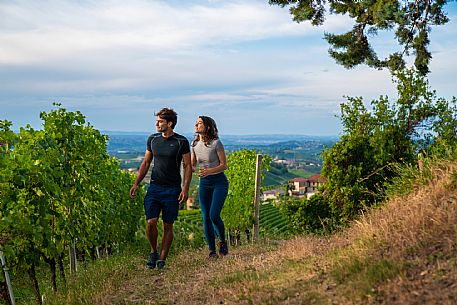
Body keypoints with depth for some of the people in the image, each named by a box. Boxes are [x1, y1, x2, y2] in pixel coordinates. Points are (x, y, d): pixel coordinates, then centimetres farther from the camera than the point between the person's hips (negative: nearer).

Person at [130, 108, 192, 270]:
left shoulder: (181, 142, -3)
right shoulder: (152, 139, 8)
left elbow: (188, 166, -2)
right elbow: (146, 163, 15)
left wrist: (185, 189, -11)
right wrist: (136, 183, 7)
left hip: (172, 190, -2)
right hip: (154, 187, 3)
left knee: (168, 226, 3)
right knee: (150, 222, -9)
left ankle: (162, 259, 13)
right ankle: (153, 252, 15)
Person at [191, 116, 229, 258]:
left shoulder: (216, 143, -12)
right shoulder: (195, 144, 4)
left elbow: (224, 165, -10)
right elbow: (192, 166, 11)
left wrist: (209, 171, -26)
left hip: (219, 182, -5)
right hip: (204, 183, 5)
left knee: (214, 215, -16)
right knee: (206, 218, 0)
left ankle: (223, 242, 11)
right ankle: (212, 251, 11)